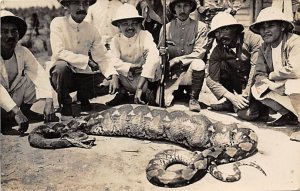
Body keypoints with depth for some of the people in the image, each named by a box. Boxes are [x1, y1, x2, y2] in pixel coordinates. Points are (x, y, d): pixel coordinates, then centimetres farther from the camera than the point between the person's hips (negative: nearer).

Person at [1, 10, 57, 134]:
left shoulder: (22, 52, -11)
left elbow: (39, 74, -22)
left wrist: (48, 102, -37)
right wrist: (16, 113, -44)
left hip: (15, 99, 5)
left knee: (32, 76, -14)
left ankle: (26, 109, 6)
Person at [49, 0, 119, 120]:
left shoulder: (92, 29, 0)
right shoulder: (58, 23, -12)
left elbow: (102, 57, -3)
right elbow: (58, 52, -24)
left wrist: (113, 75, -21)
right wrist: (87, 60, -27)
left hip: (84, 75, 4)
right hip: (61, 74, -4)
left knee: (111, 83, -14)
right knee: (62, 65, -36)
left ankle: (83, 97, 17)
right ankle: (66, 111, -15)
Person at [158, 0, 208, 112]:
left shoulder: (200, 27, -4)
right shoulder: (166, 28, 2)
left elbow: (199, 53, -10)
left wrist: (177, 60, -18)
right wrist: (162, 54, -20)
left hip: (190, 71, -1)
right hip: (172, 74, 1)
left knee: (199, 63, -34)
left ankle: (193, 99, -14)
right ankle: (178, 91, 13)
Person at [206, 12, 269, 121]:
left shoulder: (252, 39, -17)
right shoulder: (217, 52, -8)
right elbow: (212, 80, -16)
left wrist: (247, 93, -27)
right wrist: (232, 97, -28)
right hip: (239, 85, 4)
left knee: (246, 114, -29)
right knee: (209, 79, -19)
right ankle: (230, 103, -1)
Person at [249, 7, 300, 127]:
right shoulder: (264, 48, 1)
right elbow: (259, 74, -1)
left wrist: (271, 76, -16)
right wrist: (270, 84, -24)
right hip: (281, 88, 8)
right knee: (256, 89, -10)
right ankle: (290, 115, 1)